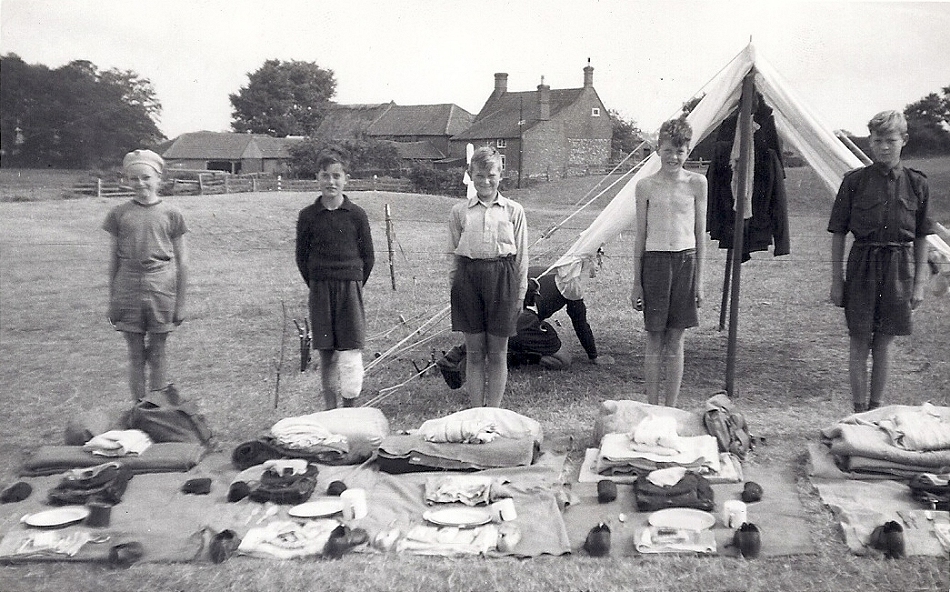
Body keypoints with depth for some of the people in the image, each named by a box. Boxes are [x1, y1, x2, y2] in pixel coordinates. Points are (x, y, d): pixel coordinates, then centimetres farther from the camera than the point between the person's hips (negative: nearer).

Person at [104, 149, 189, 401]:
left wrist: (180, 303, 2)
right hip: (128, 289, 1)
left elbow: (182, 262, 4)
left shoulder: (171, 214, 2)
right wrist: (111, 301, 8)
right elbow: (114, 260, 10)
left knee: (157, 353, 6)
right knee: (135, 354, 7)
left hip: (161, 290, -1)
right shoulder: (119, 214, 6)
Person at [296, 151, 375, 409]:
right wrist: (315, 284, 6)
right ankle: (331, 409, 15)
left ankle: (351, 407, 6)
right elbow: (302, 256, 9)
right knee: (326, 353, 6)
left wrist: (355, 284, 5)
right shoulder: (308, 215, 1)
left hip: (351, 287, -1)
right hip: (320, 290, 1)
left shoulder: (356, 214, -1)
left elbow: (368, 256, 6)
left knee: (350, 349, -4)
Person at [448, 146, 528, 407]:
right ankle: (476, 411, 16)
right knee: (474, 351, 7)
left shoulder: (514, 211, 5)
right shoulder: (459, 211, 7)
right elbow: (453, 253, 11)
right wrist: (454, 285, 5)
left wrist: (520, 293, 5)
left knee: (498, 353, 5)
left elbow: (521, 255, 7)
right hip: (468, 277, 1)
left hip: (502, 278, -1)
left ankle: (494, 410, 16)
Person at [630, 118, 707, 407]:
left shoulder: (697, 183, 3)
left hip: (686, 261, 1)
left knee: (676, 340, 6)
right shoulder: (646, 185, 1)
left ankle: (671, 408, 15)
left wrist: (699, 278, 5)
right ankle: (652, 408, 12)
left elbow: (700, 232, 7)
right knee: (654, 338, 3)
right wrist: (636, 282, 3)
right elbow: (641, 234, 4)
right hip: (655, 261, -1)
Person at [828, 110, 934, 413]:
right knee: (859, 342, 2)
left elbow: (921, 238, 7)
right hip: (862, 265, -1)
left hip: (899, 266, 2)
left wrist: (919, 282, 3)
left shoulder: (916, 184, 2)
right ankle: (859, 411, 11)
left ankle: (876, 407, 21)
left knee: (883, 342, 10)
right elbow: (838, 233, 0)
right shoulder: (855, 181, -3)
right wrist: (837, 279, -2)